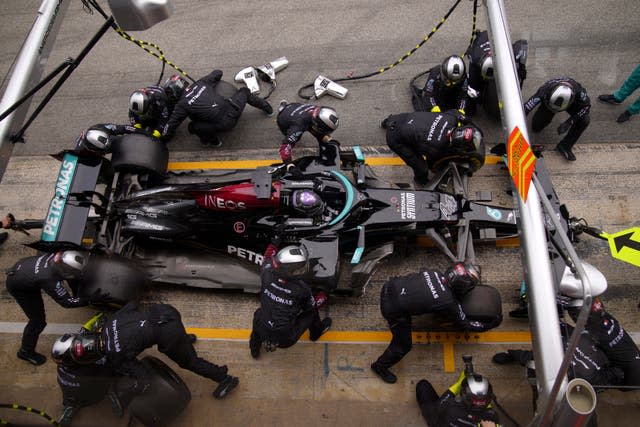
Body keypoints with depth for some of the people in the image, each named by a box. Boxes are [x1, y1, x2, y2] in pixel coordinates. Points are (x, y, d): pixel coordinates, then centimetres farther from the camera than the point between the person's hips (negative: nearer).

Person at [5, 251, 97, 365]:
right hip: (16, 285, -7)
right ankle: (26, 351, 19)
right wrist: (91, 299, -39)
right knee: (38, 321, -1)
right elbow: (67, 301, -32)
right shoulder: (51, 281, -41)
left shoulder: (57, 255, -26)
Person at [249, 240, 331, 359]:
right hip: (286, 340, -3)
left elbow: (267, 261, 9)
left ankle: (254, 347, 44)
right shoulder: (302, 289, -22)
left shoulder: (267, 274, -17)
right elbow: (311, 307, -1)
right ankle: (316, 332, 45)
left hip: (262, 333, 3)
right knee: (312, 311, 16)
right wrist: (322, 299, 19)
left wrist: (273, 245, 25)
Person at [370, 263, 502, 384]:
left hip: (389, 287, 6)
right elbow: (464, 324, 6)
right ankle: (380, 366, 35)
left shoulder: (436, 274, 1)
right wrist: (488, 325, 18)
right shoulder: (450, 303, -11)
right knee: (403, 345, 15)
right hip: (393, 309, -6)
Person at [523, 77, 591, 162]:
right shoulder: (545, 90, -45)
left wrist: (569, 122, -35)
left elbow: (587, 105, -24)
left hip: (572, 102, 0)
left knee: (584, 120, -25)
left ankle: (565, 146, -5)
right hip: (547, 101, 0)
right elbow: (526, 107, -47)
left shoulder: (578, 90, -42)